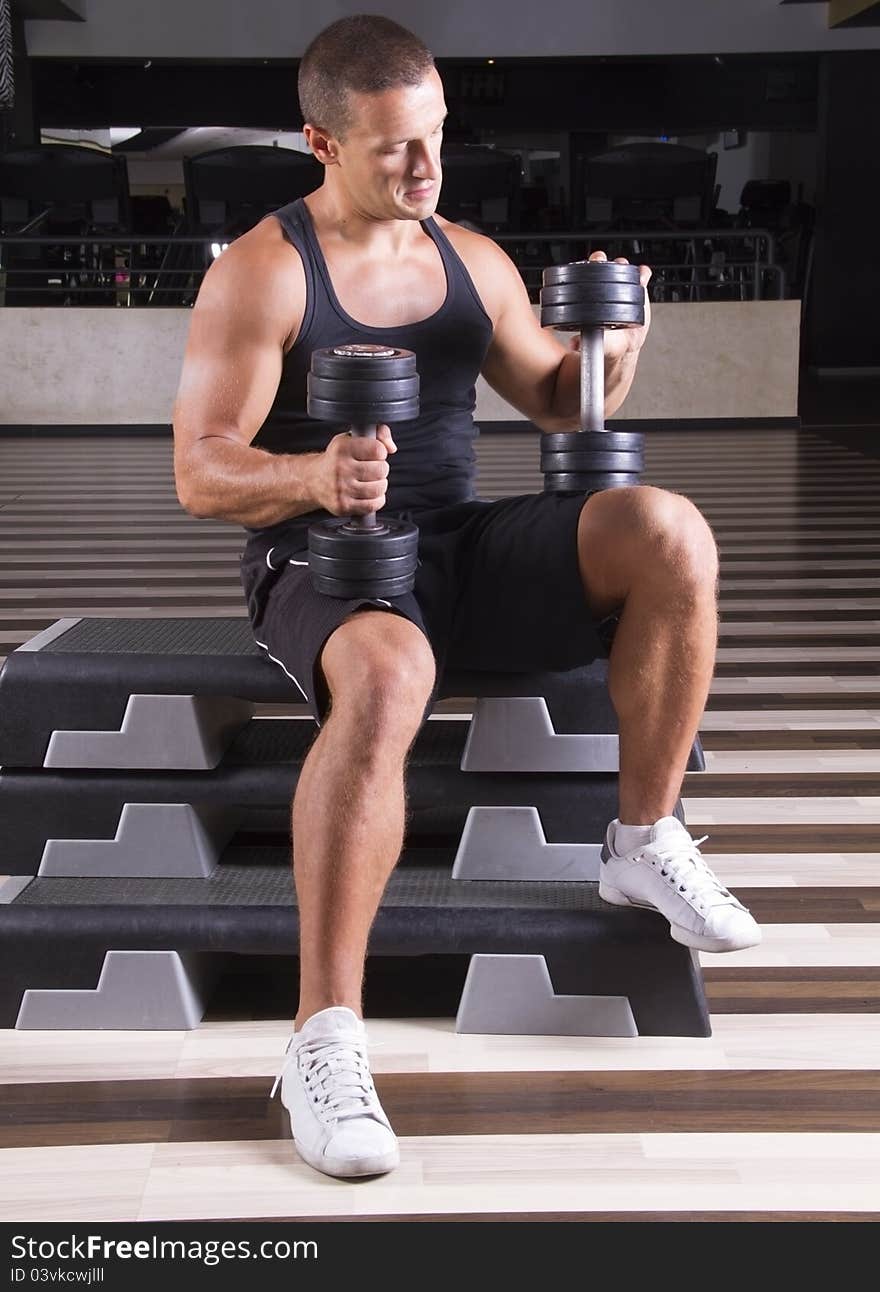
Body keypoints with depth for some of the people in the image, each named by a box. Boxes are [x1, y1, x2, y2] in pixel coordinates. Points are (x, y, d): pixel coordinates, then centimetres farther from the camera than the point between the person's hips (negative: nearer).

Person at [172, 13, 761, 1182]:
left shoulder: (472, 260, 12)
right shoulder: (261, 274, -5)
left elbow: (555, 404, 20)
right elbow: (199, 473, -10)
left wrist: (612, 355, -3)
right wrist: (311, 477, -31)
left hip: (460, 549, 5)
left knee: (670, 533, -20)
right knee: (385, 677, -41)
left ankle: (645, 843, -5)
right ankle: (324, 1037, -33)